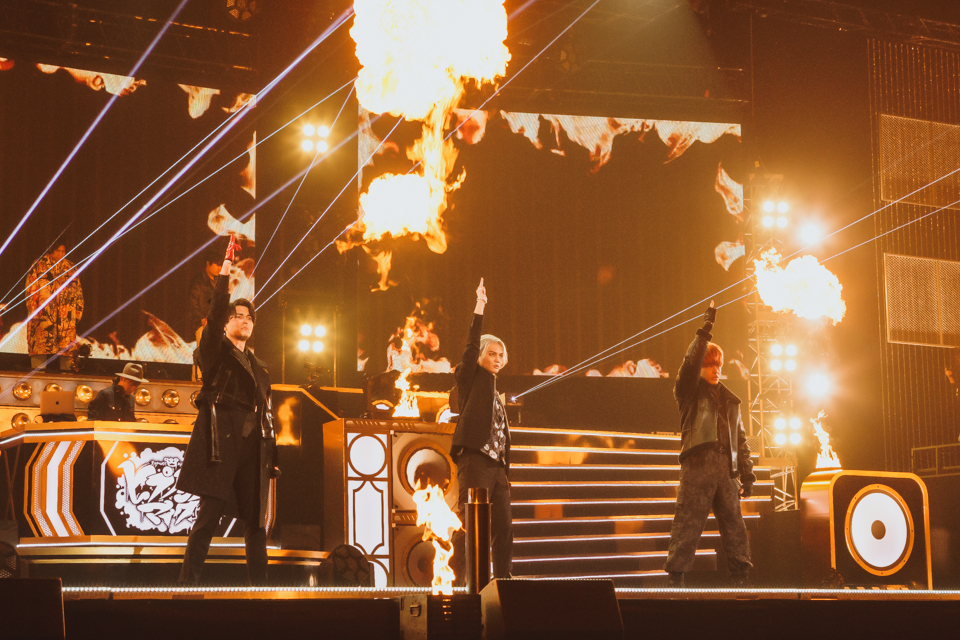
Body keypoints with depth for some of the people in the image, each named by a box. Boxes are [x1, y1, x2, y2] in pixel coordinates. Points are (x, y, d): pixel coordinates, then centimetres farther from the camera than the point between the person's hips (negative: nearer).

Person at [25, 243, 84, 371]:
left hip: (66, 315, 3)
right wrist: (34, 310, -8)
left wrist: (78, 311, 8)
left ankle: (66, 369, -4)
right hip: (44, 314, -3)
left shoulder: (70, 267, 16)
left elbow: (78, 290, 17)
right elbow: (31, 289, 2)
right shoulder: (39, 266, 7)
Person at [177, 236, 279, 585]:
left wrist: (272, 456, 11)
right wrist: (226, 268, -14)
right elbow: (216, 311, -8)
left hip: (253, 444, 6)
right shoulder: (215, 350, 9)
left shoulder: (258, 366, 24)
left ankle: (259, 586, 5)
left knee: (256, 519, 3)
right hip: (220, 440, -5)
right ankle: (187, 584, -11)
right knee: (209, 514, -11)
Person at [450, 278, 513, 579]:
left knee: (504, 529, 4)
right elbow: (471, 348, -11)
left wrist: (506, 470, 16)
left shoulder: (496, 391, 24)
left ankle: (503, 580, 7)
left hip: (497, 465, 8)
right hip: (475, 461, -8)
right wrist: (479, 310, -17)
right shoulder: (471, 378, 6)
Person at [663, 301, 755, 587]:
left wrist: (747, 475, 13)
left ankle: (739, 580, 7)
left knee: (735, 527, 3)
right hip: (697, 467, -5)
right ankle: (676, 579, -7)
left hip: (726, 471, 5)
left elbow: (741, 438, 21)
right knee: (687, 524, -8)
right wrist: (705, 331, -17)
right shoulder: (689, 392, 8)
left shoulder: (730, 400, 23)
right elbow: (690, 363, -12)